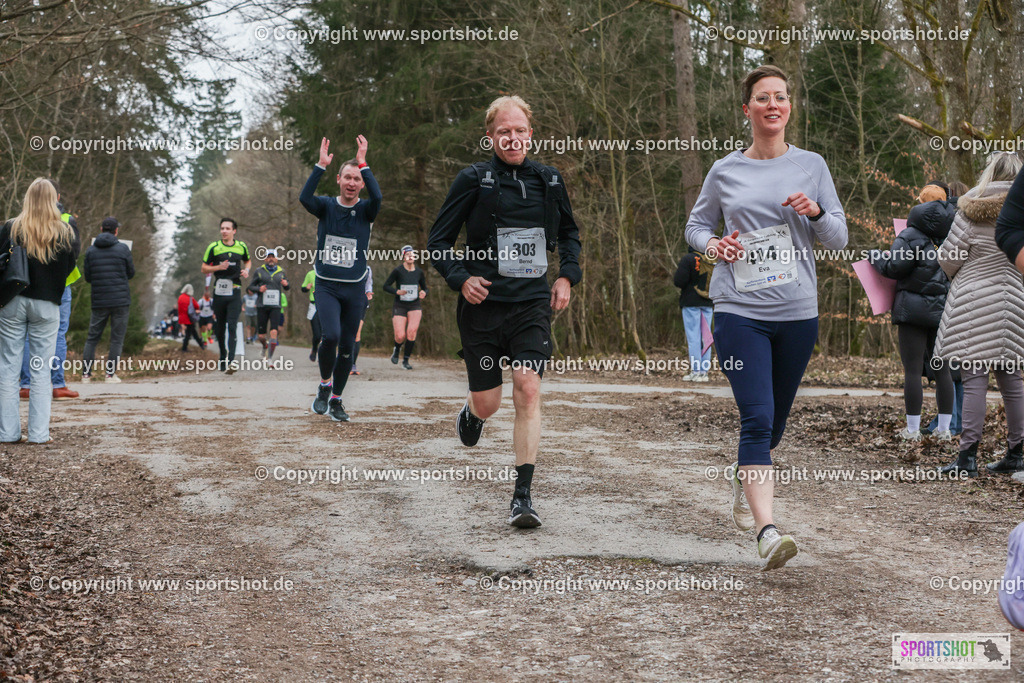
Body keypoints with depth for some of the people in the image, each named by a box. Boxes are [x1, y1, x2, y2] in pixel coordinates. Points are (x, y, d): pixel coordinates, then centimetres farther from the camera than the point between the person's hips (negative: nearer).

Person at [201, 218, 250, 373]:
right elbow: (204, 269, 5)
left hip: (235, 292, -1)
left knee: (232, 326, -14)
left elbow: (247, 261, 27)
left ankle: (230, 361, -21)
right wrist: (219, 267, -12)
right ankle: (223, 358, 25)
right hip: (219, 292, 1)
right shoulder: (214, 247, 2)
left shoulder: (242, 246, 7)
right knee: (219, 329, 7)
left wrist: (246, 270, 5)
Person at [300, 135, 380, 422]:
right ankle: (324, 385, 5)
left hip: (355, 290, 1)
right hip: (326, 287, -1)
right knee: (330, 336, -21)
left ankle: (336, 399, 22)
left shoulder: (366, 211, 1)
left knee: (347, 347, 5)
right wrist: (322, 165, -23)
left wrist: (363, 163, -22)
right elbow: (305, 197, -20)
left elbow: (377, 197, -23)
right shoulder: (326, 207, 1)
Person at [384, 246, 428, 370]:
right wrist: (397, 291, -19)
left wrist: (424, 293, -7)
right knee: (400, 336, -11)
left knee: (412, 331, -20)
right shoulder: (398, 271, -5)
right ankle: (397, 350, 27)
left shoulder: (419, 272, 4)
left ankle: (406, 361, -7)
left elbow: (424, 288, 17)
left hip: (415, 306, 2)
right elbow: (386, 286, -2)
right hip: (399, 306, -2)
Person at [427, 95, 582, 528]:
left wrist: (567, 276, 9)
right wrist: (461, 279, -15)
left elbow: (569, 234, 25)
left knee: (528, 389, -16)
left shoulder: (548, 181, 8)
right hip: (483, 306, -1)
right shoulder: (473, 180, -2)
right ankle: (470, 411, 45)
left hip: (532, 306, 1)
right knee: (487, 404, 5)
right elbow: (438, 241, 1)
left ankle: (523, 495, -12)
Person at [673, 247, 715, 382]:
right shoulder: (713, 261, 8)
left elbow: (678, 281, -13)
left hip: (691, 303, -5)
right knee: (706, 337, 7)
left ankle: (695, 372, -7)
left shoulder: (688, 259, -9)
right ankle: (704, 372, 7)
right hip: (708, 304, 5)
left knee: (693, 337, -4)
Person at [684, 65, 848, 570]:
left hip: (797, 312, 2)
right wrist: (714, 244, -4)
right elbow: (696, 225, 18)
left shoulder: (812, 166, 8)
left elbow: (838, 239, 9)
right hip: (739, 311, -2)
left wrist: (815, 212, -12)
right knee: (757, 418, -16)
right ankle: (767, 531, -21)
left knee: (775, 421, 14)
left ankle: (745, 477, 45)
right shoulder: (725, 172, 6)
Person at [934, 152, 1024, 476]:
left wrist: (956, 275, 16)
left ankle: (968, 455, -7)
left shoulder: (972, 213, -10)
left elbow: (948, 259, -5)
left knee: (974, 379, -6)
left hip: (975, 304, -5)